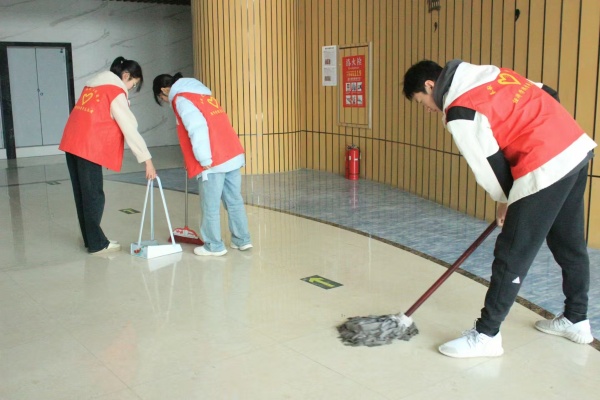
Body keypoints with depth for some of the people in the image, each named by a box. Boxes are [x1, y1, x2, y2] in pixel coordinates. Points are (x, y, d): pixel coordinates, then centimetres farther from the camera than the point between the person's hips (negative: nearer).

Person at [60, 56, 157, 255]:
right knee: (93, 195, -2)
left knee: (82, 194, 11)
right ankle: (97, 244, 4)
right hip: (88, 146, -8)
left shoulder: (94, 85, 19)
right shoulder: (116, 93, -7)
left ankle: (90, 239, 18)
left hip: (72, 143, 8)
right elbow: (130, 129, -12)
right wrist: (147, 160, -12)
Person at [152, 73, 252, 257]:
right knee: (234, 201, 14)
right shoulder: (201, 93, 23)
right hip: (233, 154, 9)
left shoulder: (181, 98, -4)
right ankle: (242, 240, 21)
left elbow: (197, 129, -18)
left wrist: (204, 160, -15)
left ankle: (214, 246, 11)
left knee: (210, 206, 3)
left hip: (214, 161, -9)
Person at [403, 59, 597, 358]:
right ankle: (576, 319, 36)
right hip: (576, 147, 9)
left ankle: (486, 335, 8)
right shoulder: (490, 73, 14)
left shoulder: (459, 112, -11)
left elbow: (490, 163, -8)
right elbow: (546, 96, 19)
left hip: (547, 167, -9)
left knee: (512, 254, -1)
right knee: (570, 244, 20)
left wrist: (504, 200, 11)